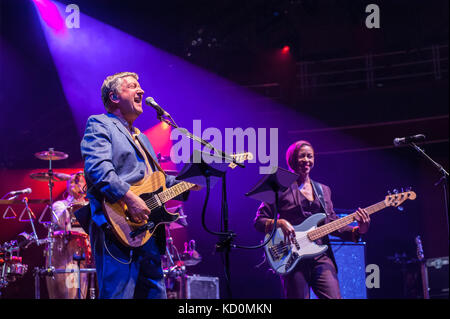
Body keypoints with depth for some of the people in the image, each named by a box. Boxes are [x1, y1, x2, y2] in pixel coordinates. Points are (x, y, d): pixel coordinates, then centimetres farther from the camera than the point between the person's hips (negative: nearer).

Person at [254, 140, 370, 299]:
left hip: (321, 256, 4)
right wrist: (280, 223, -16)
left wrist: (358, 231, -2)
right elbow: (259, 221, 3)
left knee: (334, 297, -10)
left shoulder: (323, 190, 19)